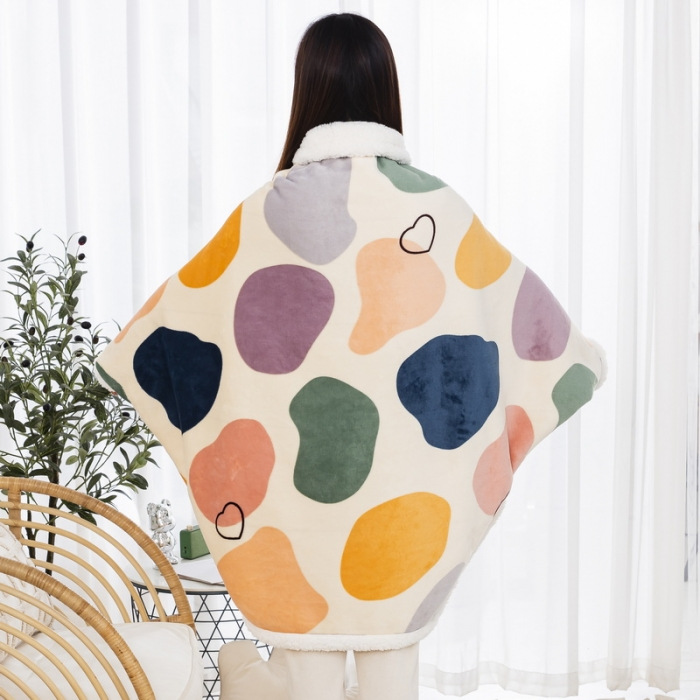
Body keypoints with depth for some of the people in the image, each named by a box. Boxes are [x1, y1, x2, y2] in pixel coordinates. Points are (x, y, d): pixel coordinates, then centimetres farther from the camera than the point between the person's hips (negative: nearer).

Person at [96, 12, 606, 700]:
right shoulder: (436, 204, -6)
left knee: (308, 639, 13)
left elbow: (188, 299, 3)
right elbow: (518, 299, 5)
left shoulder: (274, 207, -9)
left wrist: (125, 356, 23)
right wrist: (579, 356, 25)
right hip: (404, 479, 2)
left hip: (301, 468, -1)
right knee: (392, 638, 15)